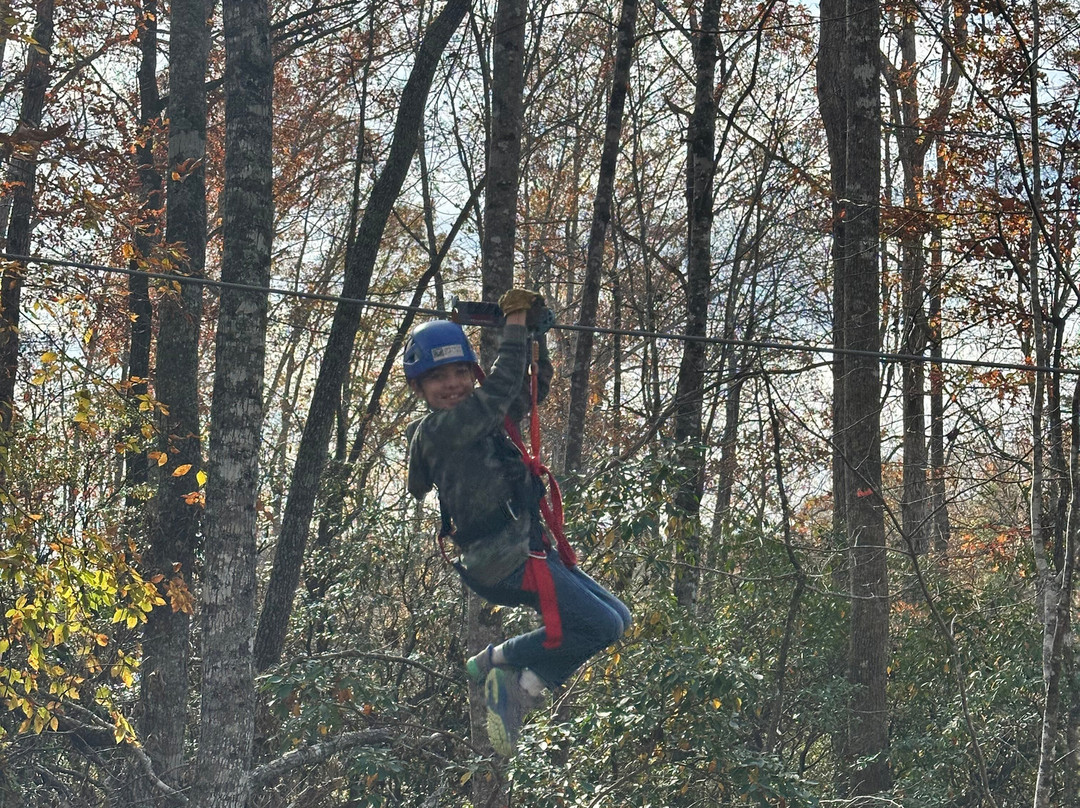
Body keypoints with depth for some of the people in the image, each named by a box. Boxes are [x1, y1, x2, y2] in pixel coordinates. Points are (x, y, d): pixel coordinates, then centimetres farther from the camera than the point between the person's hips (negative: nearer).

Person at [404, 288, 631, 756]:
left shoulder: (473, 421, 14)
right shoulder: (437, 431, -14)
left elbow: (531, 392, 22)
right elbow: (501, 390, -21)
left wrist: (533, 333, 11)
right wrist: (514, 327, -12)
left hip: (528, 550, 10)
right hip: (508, 560, -10)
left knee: (618, 620, 12)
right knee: (602, 629, -14)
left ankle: (518, 684, 10)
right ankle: (497, 661, 2)